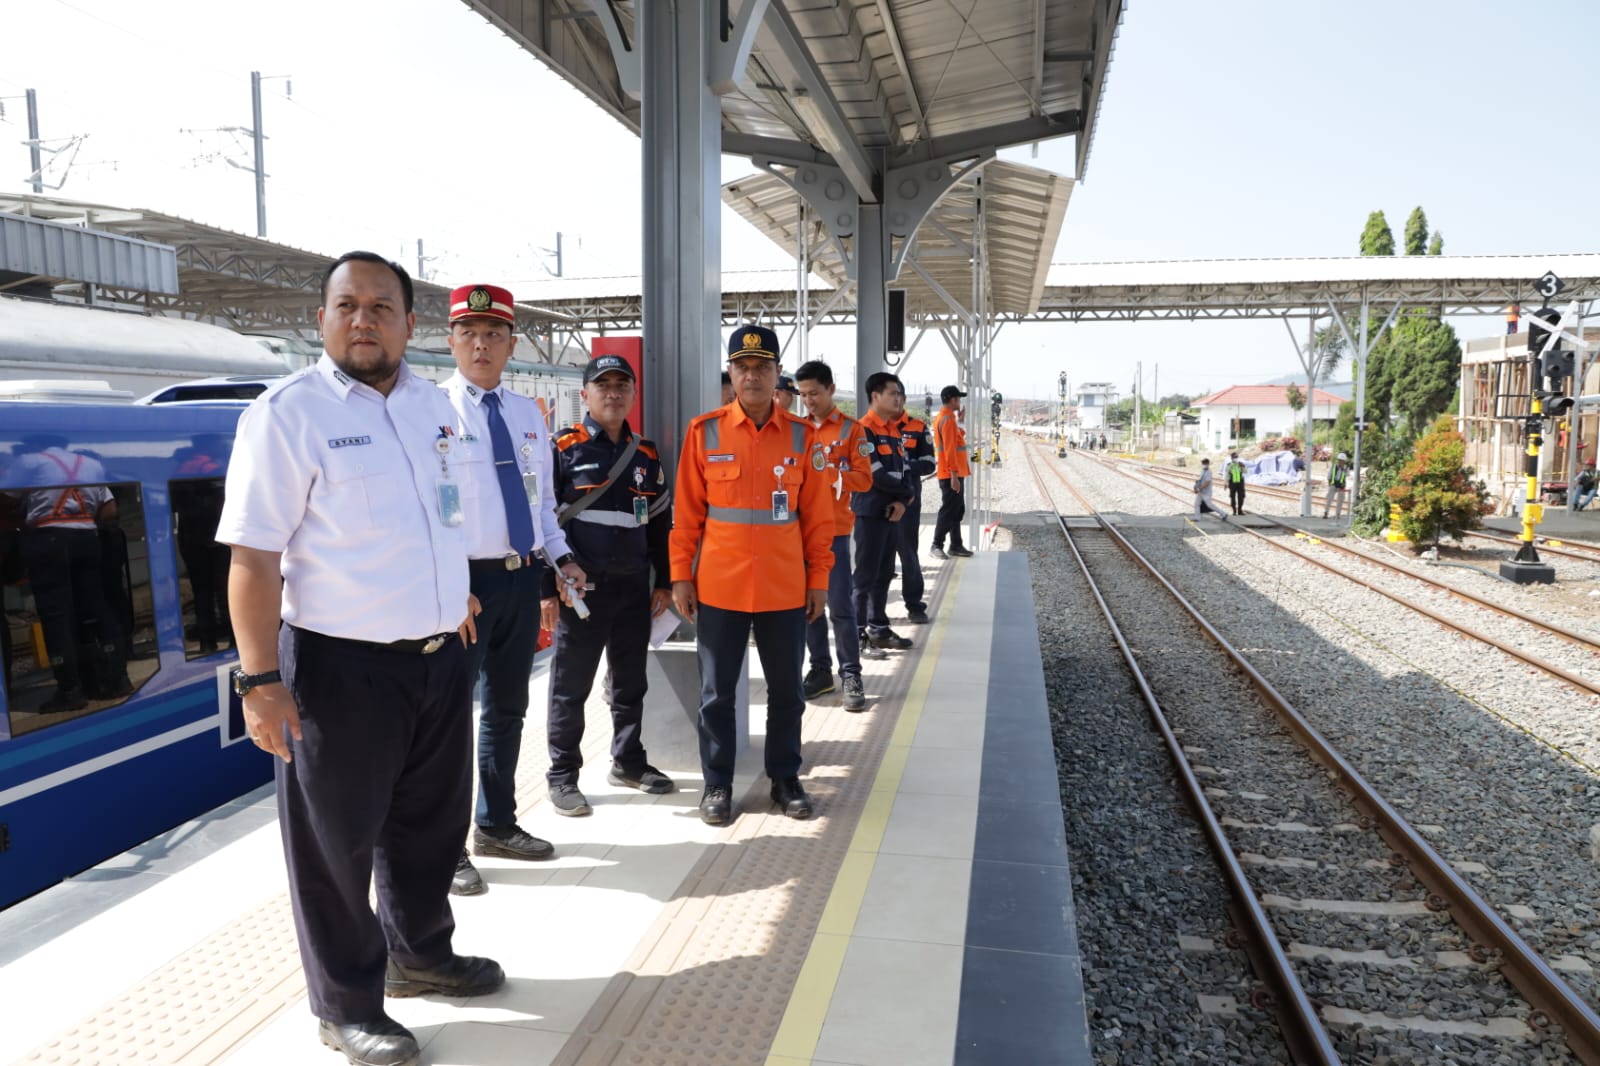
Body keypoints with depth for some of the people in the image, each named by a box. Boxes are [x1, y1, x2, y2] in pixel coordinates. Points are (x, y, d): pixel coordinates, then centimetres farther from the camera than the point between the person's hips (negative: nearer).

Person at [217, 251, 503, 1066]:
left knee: (432, 822, 21)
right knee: (337, 843, 9)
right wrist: (260, 680, -18)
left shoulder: (433, 404, 8)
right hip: (342, 665, -6)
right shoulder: (287, 413, -12)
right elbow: (254, 556, -15)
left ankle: (419, 954, 44)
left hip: (440, 656, 7)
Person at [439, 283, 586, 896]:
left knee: (508, 706, 18)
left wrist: (561, 559, 5)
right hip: (464, 578, -6)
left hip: (523, 577, 7)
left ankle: (497, 824, 36)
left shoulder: (528, 414, 11)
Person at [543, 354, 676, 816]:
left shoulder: (646, 455, 11)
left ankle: (628, 762, 30)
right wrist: (548, 587, -11)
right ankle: (563, 776, 16)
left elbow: (660, 522, 17)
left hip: (635, 588, 5)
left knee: (631, 683, 14)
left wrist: (664, 581, 12)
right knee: (571, 686, 4)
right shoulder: (564, 449, -4)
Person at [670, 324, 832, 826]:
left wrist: (818, 579, 3)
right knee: (717, 693, 9)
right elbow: (686, 511, 1)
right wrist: (681, 576, -2)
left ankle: (785, 778, 29)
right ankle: (717, 785, 24)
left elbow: (817, 515, 4)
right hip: (719, 588, -1)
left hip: (785, 589, 1)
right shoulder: (704, 431, -1)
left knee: (786, 691, 12)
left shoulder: (801, 435, 2)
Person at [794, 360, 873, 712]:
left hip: (833, 529, -4)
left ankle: (850, 675, 4)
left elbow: (864, 479, -6)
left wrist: (829, 472, -20)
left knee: (840, 604, -5)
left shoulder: (851, 429, -1)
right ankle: (820, 670, 19)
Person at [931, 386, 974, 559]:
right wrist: (954, 475, -24)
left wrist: (959, 420, 18)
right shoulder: (948, 419, -16)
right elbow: (949, 449, -21)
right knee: (949, 510, -6)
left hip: (953, 473, 10)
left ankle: (956, 545, 18)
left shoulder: (943, 417, 15)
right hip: (951, 474, -10)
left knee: (957, 510, 13)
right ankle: (937, 545, -1)